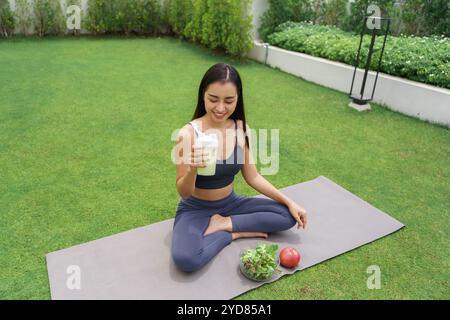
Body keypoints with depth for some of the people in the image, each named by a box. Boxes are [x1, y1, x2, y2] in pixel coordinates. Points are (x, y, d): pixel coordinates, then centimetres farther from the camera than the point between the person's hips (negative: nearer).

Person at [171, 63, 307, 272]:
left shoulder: (242, 130, -8)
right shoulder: (188, 134, -22)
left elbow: (252, 177, 1)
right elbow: (184, 193, -18)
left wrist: (289, 202, -5)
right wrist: (192, 169, -40)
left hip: (230, 204, 4)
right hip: (195, 209, -4)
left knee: (288, 215, -8)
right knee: (185, 259, -33)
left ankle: (223, 225, -5)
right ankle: (235, 233, -7)